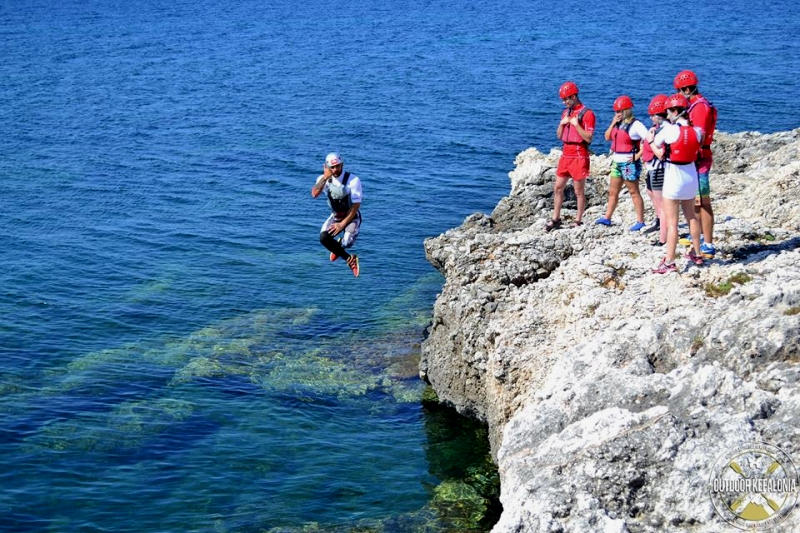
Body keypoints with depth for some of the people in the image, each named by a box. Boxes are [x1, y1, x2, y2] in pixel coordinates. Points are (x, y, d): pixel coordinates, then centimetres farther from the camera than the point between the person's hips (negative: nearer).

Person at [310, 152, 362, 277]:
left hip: (352, 217, -3)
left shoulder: (353, 180, -18)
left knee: (347, 242, -29)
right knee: (323, 238, -24)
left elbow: (356, 206, -18)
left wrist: (342, 224, -21)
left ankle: (338, 245, 13)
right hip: (335, 216, 4)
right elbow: (314, 194, -26)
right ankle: (350, 259, -4)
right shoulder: (324, 179, -6)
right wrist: (325, 178, -35)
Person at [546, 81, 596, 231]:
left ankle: (578, 221, 8)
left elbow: (588, 138, -13)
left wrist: (576, 124, -19)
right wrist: (562, 123, -2)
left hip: (579, 156, -7)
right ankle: (555, 220, 17)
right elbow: (559, 136, 15)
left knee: (579, 191, 1)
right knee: (558, 188, 9)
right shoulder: (565, 112, 14)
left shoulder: (587, 113, -9)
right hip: (566, 155, 8)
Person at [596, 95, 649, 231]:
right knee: (613, 191, 13)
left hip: (629, 163, -8)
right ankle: (607, 218, 21)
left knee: (634, 192, -2)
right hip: (617, 162, 8)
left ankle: (640, 221, 4)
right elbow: (607, 137, 9)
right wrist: (613, 123, -2)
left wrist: (638, 155, -18)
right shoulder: (618, 123, 9)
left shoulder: (635, 125, -14)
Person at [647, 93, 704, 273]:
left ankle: (669, 262, 0)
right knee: (691, 216, 22)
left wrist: (650, 140, 15)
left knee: (671, 221, -1)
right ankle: (696, 254, 33)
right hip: (691, 175, 6)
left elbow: (659, 153, -6)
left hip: (673, 177, -6)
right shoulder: (696, 131, -3)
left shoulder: (669, 129, -18)